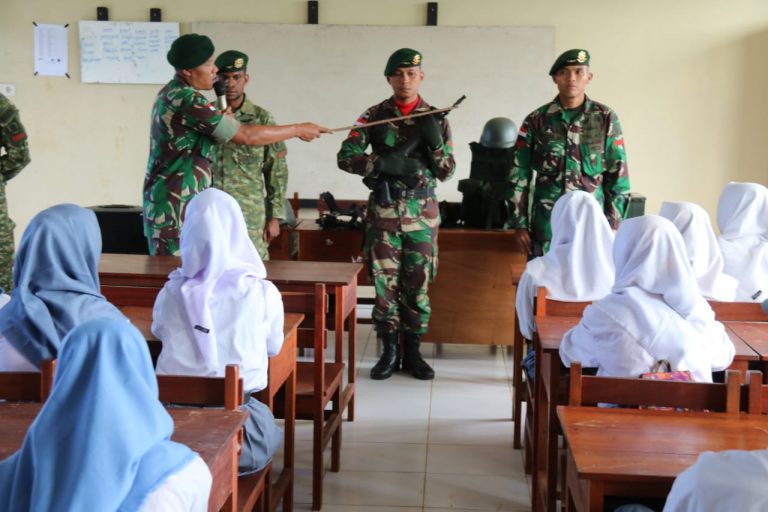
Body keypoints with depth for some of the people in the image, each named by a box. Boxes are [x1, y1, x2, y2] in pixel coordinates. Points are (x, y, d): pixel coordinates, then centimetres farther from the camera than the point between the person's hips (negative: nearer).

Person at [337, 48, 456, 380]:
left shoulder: (436, 119, 4)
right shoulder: (374, 115, 1)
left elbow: (447, 172, 3)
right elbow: (345, 157, -6)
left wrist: (434, 142, -15)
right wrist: (383, 163, -20)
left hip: (422, 212, 1)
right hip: (383, 209, 0)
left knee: (418, 284, 4)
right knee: (384, 282, 1)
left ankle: (412, 352, 15)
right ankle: (389, 351, 13)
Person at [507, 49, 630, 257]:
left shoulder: (606, 119, 3)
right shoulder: (536, 121, 3)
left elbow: (618, 176, 4)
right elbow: (519, 175, 5)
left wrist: (613, 225, -1)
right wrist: (519, 224, 1)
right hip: (547, 225, 0)